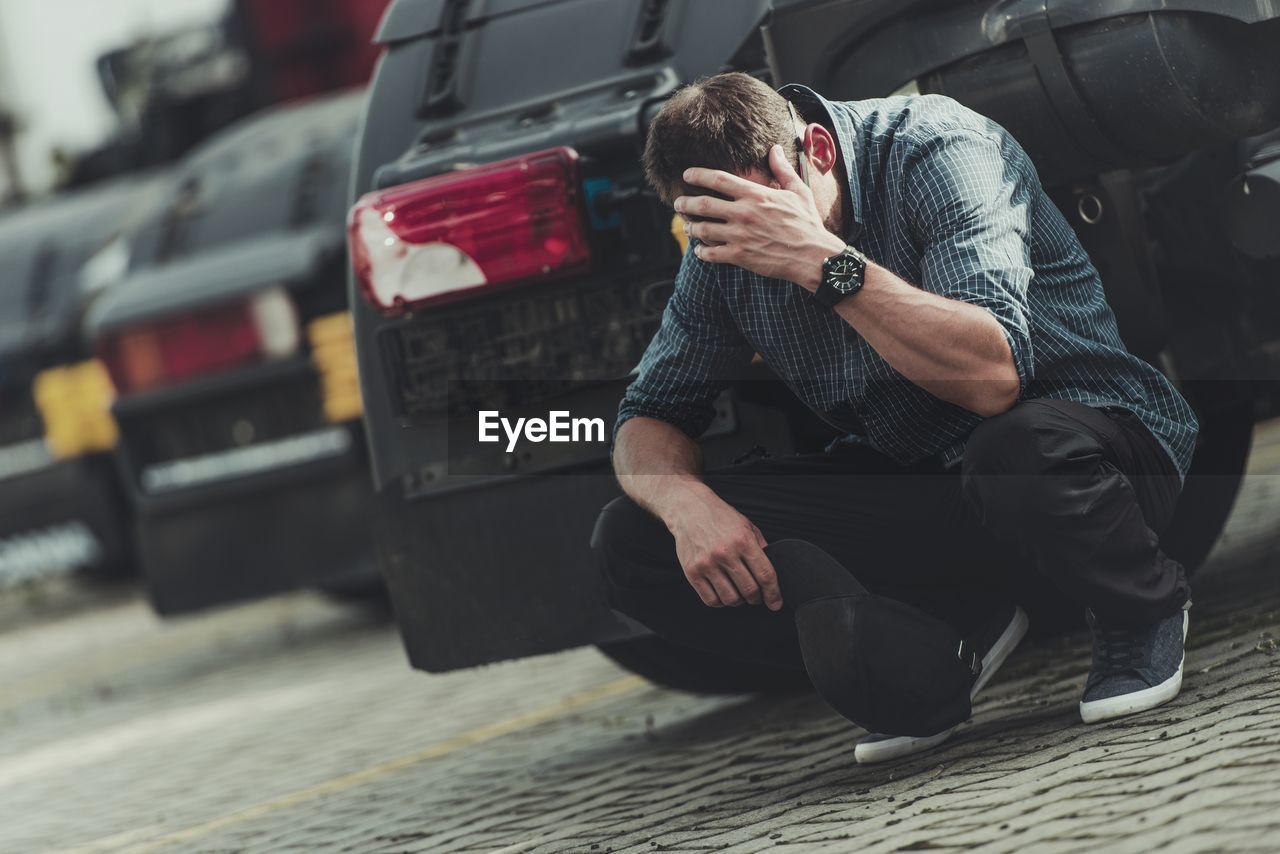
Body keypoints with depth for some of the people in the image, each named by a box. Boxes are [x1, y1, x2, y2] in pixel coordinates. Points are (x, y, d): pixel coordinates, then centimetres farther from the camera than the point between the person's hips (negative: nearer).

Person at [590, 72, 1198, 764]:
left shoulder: (936, 146, -20)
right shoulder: (727, 246, -3)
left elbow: (994, 377, -32)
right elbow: (647, 419, 3)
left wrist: (823, 261, -38)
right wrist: (685, 502, -20)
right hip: (911, 483, 5)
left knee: (1021, 451, -43)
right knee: (631, 544, -11)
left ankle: (1145, 610, -7)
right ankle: (954, 630, -5)